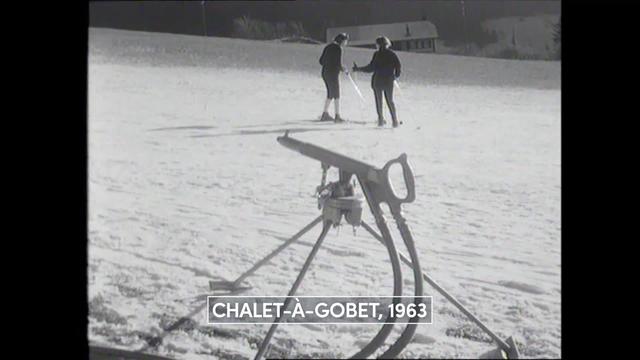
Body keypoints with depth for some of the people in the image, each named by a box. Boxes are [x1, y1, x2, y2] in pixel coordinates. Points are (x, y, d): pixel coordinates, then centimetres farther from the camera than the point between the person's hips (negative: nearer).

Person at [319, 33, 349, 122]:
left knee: (330, 94, 18)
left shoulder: (328, 47, 11)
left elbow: (321, 61, 13)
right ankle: (337, 116, 4)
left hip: (325, 73, 8)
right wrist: (343, 69, 1)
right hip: (333, 74, -8)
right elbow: (339, 64, -18)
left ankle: (325, 114, 21)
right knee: (336, 95, 1)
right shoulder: (338, 48, -13)